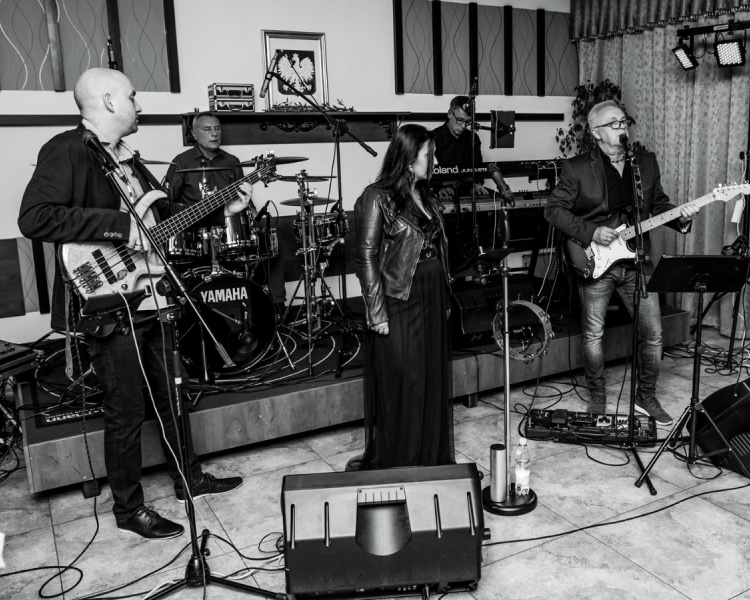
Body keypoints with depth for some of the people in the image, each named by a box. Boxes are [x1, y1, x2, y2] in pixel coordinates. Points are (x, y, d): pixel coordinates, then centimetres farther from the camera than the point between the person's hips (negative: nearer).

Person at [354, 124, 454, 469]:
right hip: (399, 304, -7)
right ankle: (395, 463, 18)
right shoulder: (377, 198, -10)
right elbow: (366, 258, -14)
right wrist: (377, 314, -18)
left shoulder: (426, 198, 13)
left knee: (433, 382, 14)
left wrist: (445, 300, 15)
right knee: (402, 385, 1)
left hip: (432, 301, 8)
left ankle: (432, 458, 29)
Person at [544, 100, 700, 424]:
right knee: (593, 334, 6)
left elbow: (658, 204, 15)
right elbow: (553, 210, -7)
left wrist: (680, 217, -6)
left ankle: (646, 397, 25)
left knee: (653, 333, 5)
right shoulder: (577, 168, -6)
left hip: (635, 260, 4)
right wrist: (591, 232, -16)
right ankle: (597, 398, 25)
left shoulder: (647, 162, 8)